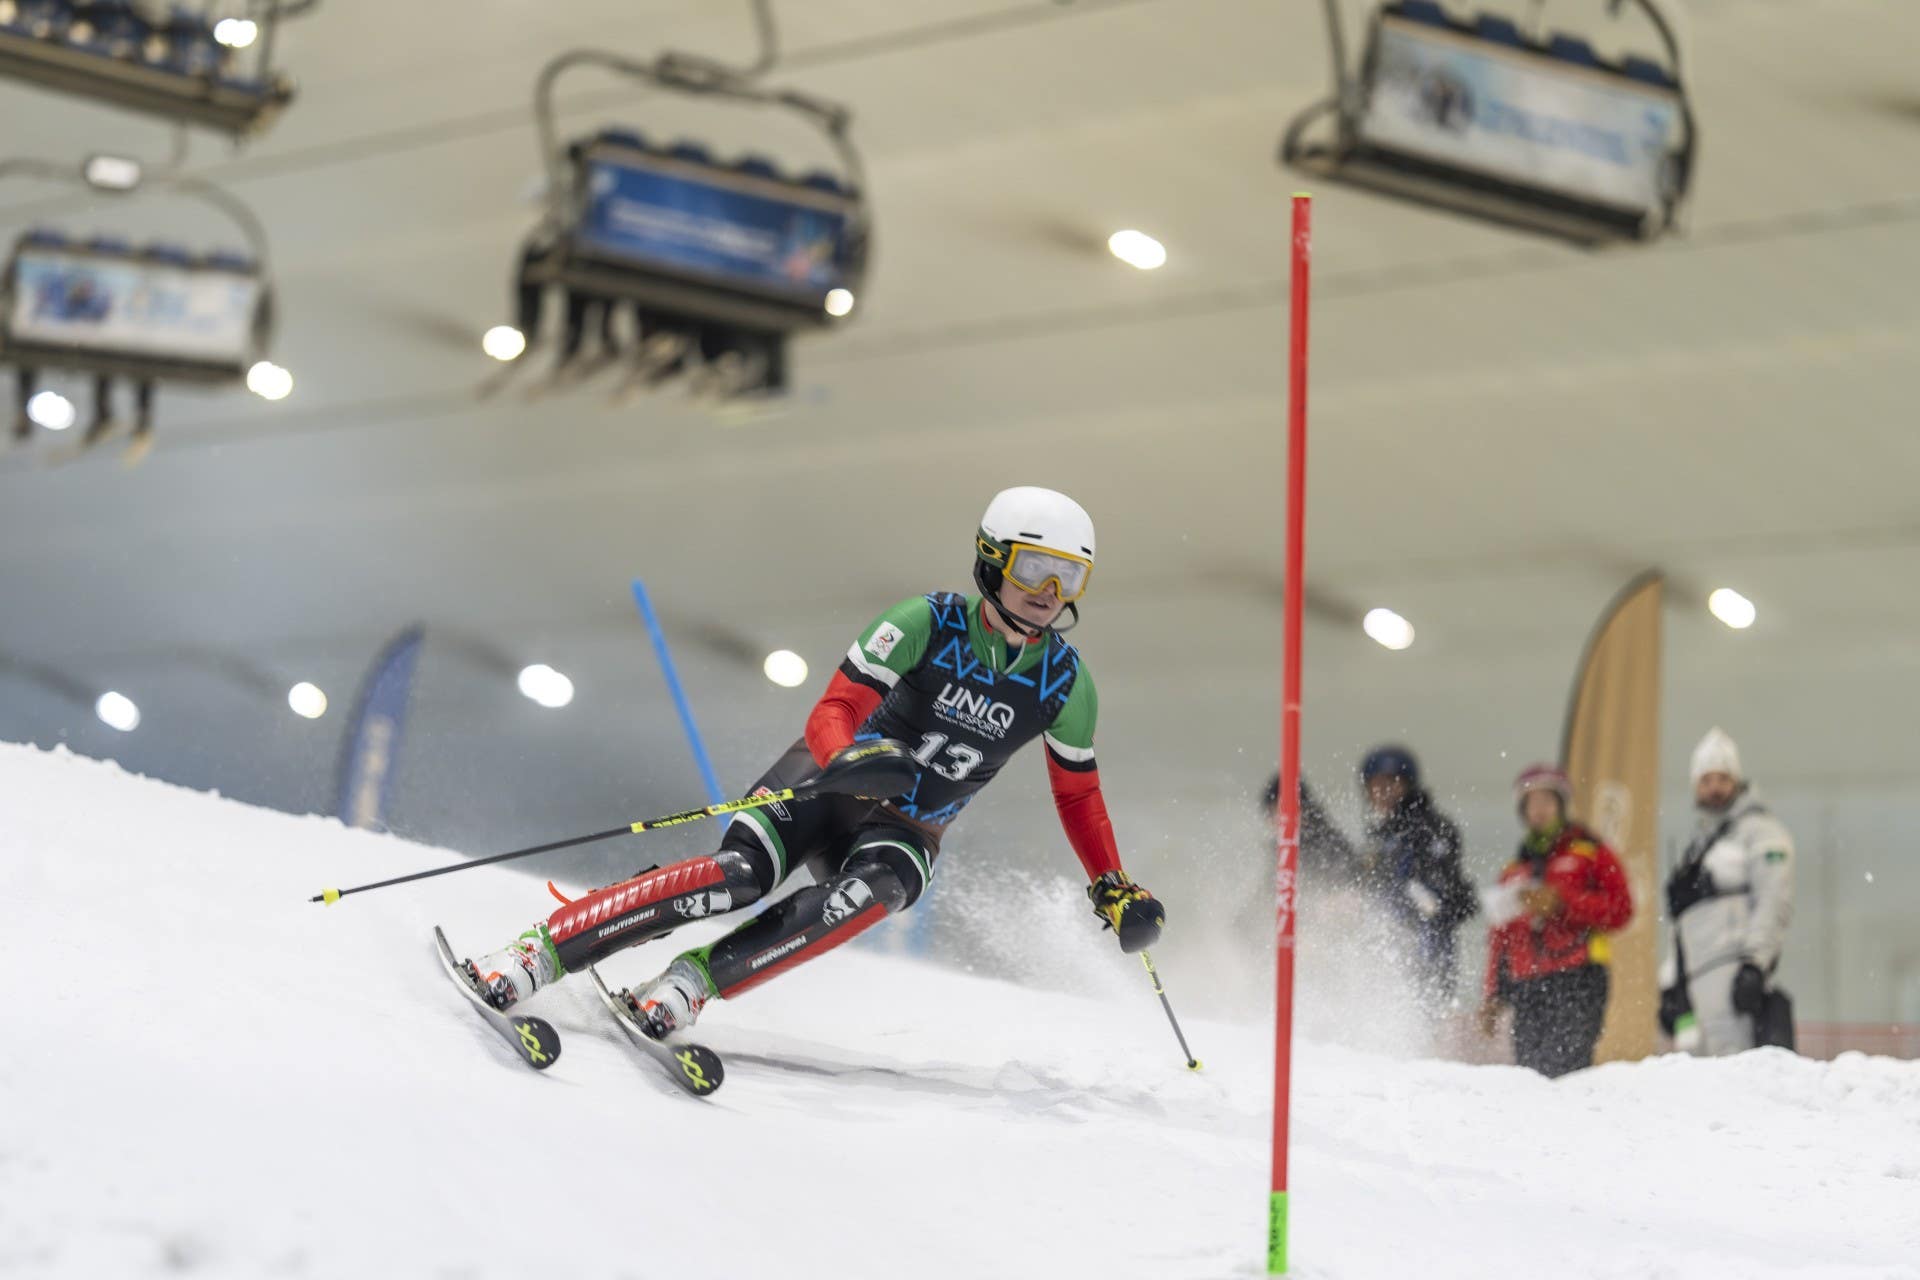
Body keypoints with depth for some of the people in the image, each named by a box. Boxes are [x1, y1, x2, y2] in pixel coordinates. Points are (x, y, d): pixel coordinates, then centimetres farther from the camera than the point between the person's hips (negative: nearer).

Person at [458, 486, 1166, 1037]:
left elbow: (1078, 793, 12)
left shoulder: (1066, 683, -5)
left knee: (868, 896, -35)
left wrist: (1114, 888, 6)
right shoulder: (928, 623, -15)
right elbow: (831, 714, -20)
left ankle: (694, 981, -34)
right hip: (826, 784, -2)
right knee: (739, 876, -30)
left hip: (904, 833, 3)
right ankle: (538, 952, -27)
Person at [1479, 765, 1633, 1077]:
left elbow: (1621, 908, 0)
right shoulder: (1514, 871, 24)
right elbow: (1500, 937, 26)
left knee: (1562, 1068, -21)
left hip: (1578, 981, -4)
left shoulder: (1588, 852, 11)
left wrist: (1561, 901, -9)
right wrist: (1493, 996, 19)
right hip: (1527, 988, 4)